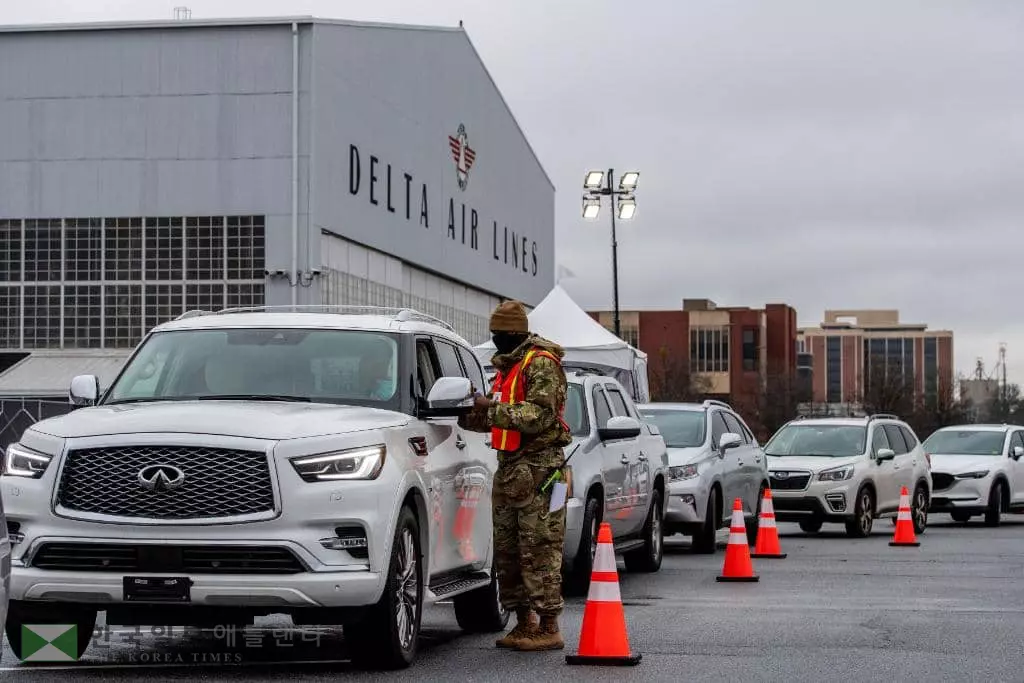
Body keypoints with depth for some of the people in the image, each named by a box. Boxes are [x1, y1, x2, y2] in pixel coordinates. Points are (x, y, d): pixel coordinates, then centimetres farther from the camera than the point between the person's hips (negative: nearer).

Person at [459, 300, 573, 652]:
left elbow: (538, 415, -22)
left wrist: (491, 408, -21)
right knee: (507, 551, 10)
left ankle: (548, 629, -6)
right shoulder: (506, 365, 19)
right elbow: (493, 418, 26)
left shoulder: (540, 363, -10)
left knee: (538, 551, -9)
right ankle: (524, 623, 19)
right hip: (509, 468, 10)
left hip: (538, 468, -10)